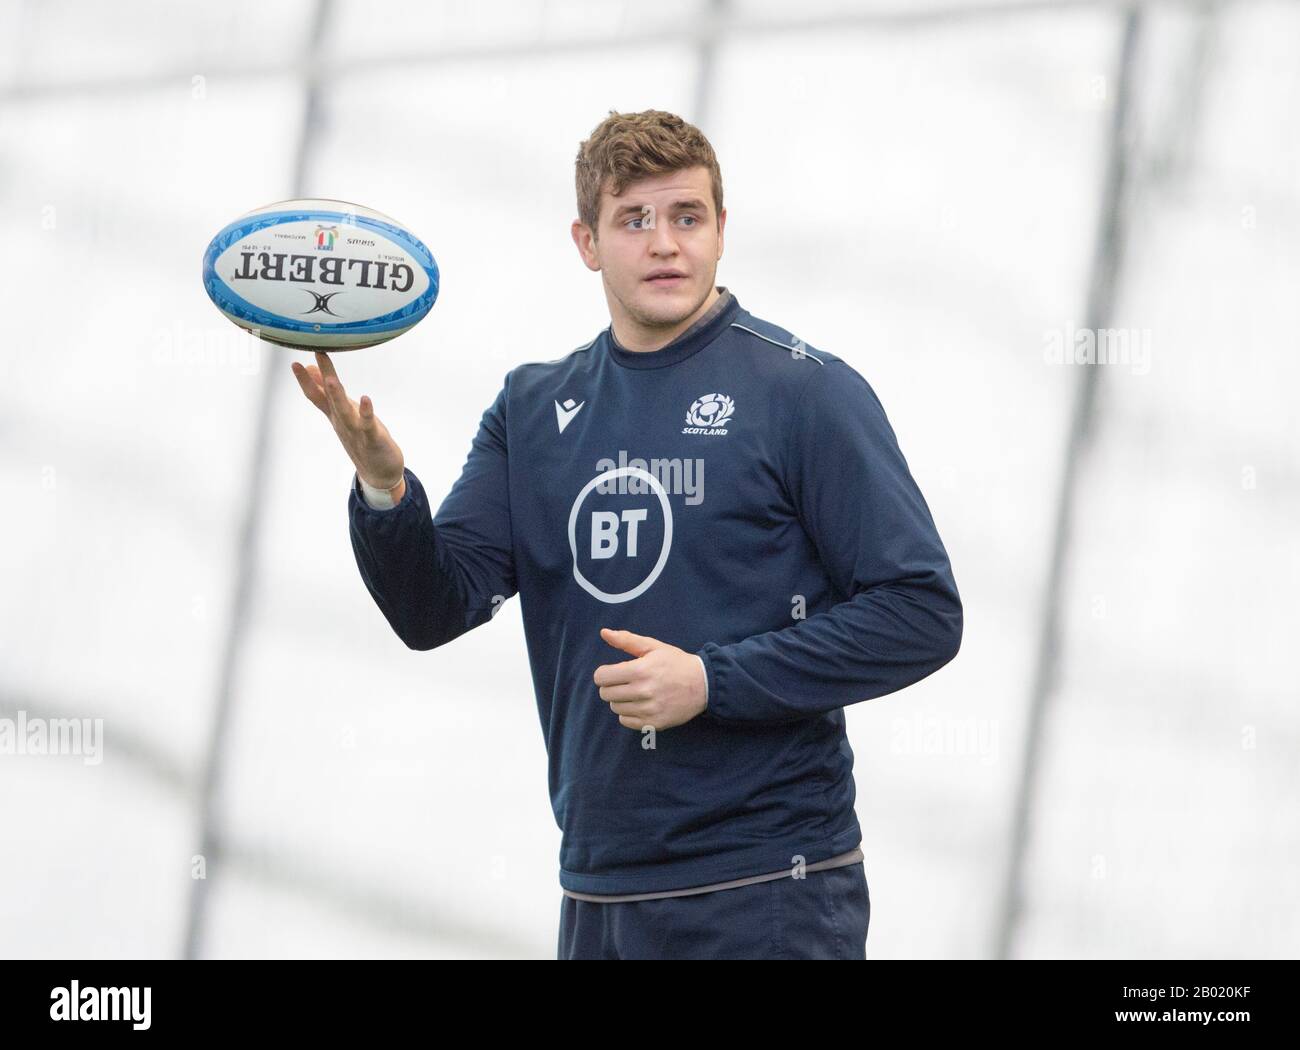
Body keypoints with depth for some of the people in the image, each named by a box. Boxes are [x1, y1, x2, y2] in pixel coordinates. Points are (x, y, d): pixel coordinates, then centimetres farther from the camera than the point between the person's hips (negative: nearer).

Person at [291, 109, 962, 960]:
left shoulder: (805, 391, -6)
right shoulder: (535, 407, 11)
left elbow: (921, 613, -10)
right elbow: (435, 611, 5)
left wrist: (713, 681, -16)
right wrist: (384, 488, -14)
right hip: (599, 888, 5)